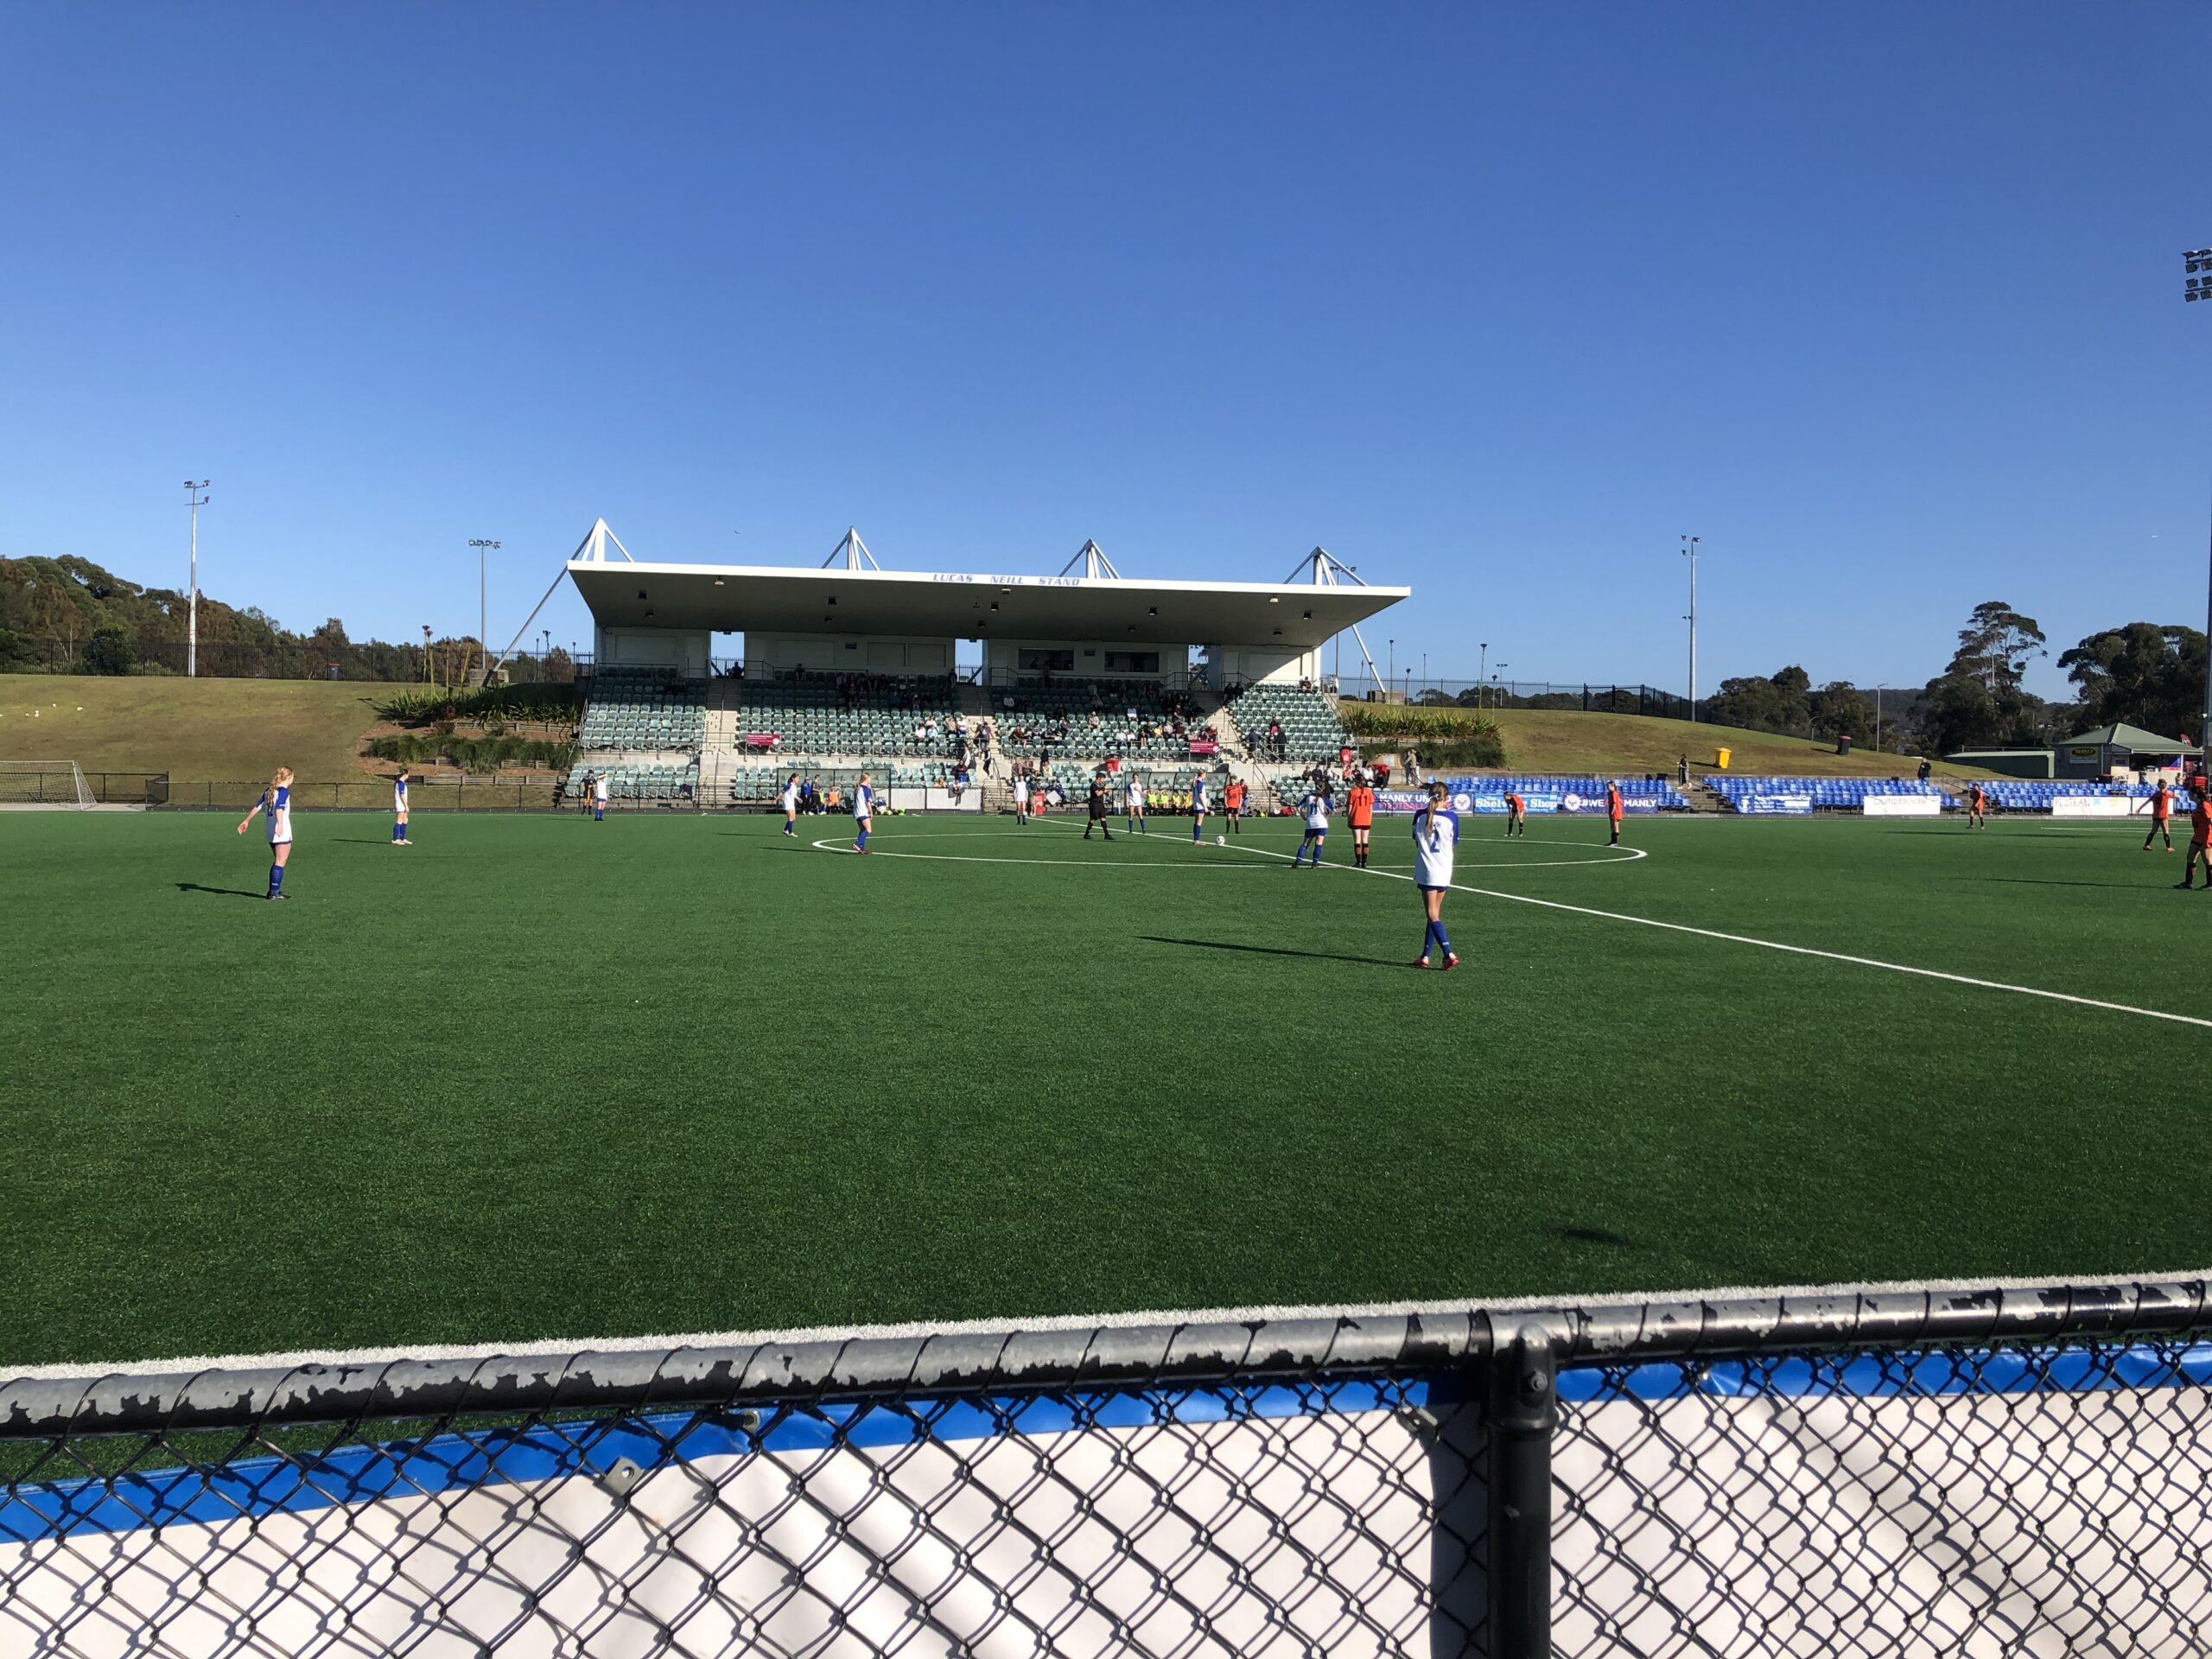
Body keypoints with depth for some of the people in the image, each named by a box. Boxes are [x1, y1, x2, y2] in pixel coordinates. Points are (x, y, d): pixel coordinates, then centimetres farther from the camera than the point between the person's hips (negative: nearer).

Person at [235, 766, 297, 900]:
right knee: (280, 862, -4)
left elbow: (257, 806, 16)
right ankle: (274, 892, -7)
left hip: (271, 832, 8)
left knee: (278, 861, 18)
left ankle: (274, 890, 18)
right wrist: (280, 825, -37)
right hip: (282, 833, -8)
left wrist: (246, 821, 22)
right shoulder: (284, 791, -11)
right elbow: (279, 808, -26)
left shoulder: (269, 790, 14)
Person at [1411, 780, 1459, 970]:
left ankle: (1449, 954, -15)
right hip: (1444, 872, 1)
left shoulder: (1420, 815, -2)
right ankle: (1425, 956, 16)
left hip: (1426, 872, -1)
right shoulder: (1451, 817, -4)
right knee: (1435, 913, 13)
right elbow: (1453, 845, 7)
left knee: (1433, 915, -1)